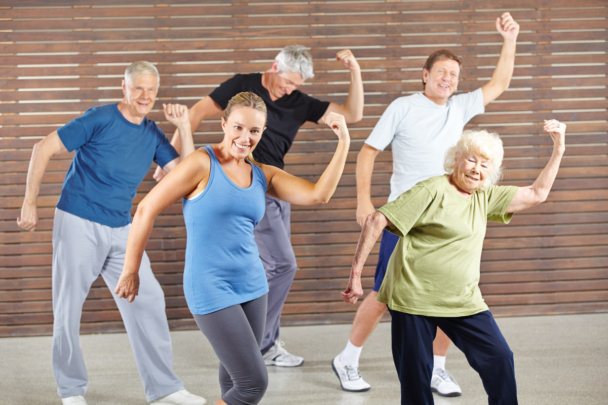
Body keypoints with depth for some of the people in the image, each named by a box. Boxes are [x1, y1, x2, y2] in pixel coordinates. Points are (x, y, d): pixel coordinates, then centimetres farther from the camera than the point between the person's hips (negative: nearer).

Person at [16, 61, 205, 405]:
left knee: (148, 300, -1)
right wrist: (30, 204, -7)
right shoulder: (100, 119, -10)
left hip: (121, 230, 5)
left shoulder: (153, 134, 7)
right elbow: (45, 149, -7)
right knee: (69, 309, 1)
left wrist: (185, 127, -9)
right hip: (78, 223, -5)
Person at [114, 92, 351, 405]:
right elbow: (147, 209, -7)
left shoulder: (263, 175, 8)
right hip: (211, 291, -6)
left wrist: (343, 143, -10)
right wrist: (130, 272, -3)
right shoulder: (202, 163, -11)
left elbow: (318, 194, -3)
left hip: (252, 286, 6)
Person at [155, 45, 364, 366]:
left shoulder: (299, 103, 6)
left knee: (274, 267, 11)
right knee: (282, 265, -11)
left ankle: (267, 343, 22)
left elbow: (352, 115, 4)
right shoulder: (242, 86, -7)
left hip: (275, 190, 7)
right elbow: (197, 114, -4)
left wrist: (355, 72, -8)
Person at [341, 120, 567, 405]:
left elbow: (536, 194, 19)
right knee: (415, 379, 0)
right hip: (413, 299, -6)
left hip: (463, 303, 6)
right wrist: (355, 274, -18)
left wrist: (558, 149, 13)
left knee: (500, 359, -2)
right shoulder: (432, 191, -11)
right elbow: (376, 221, -15)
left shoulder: (484, 197, 12)